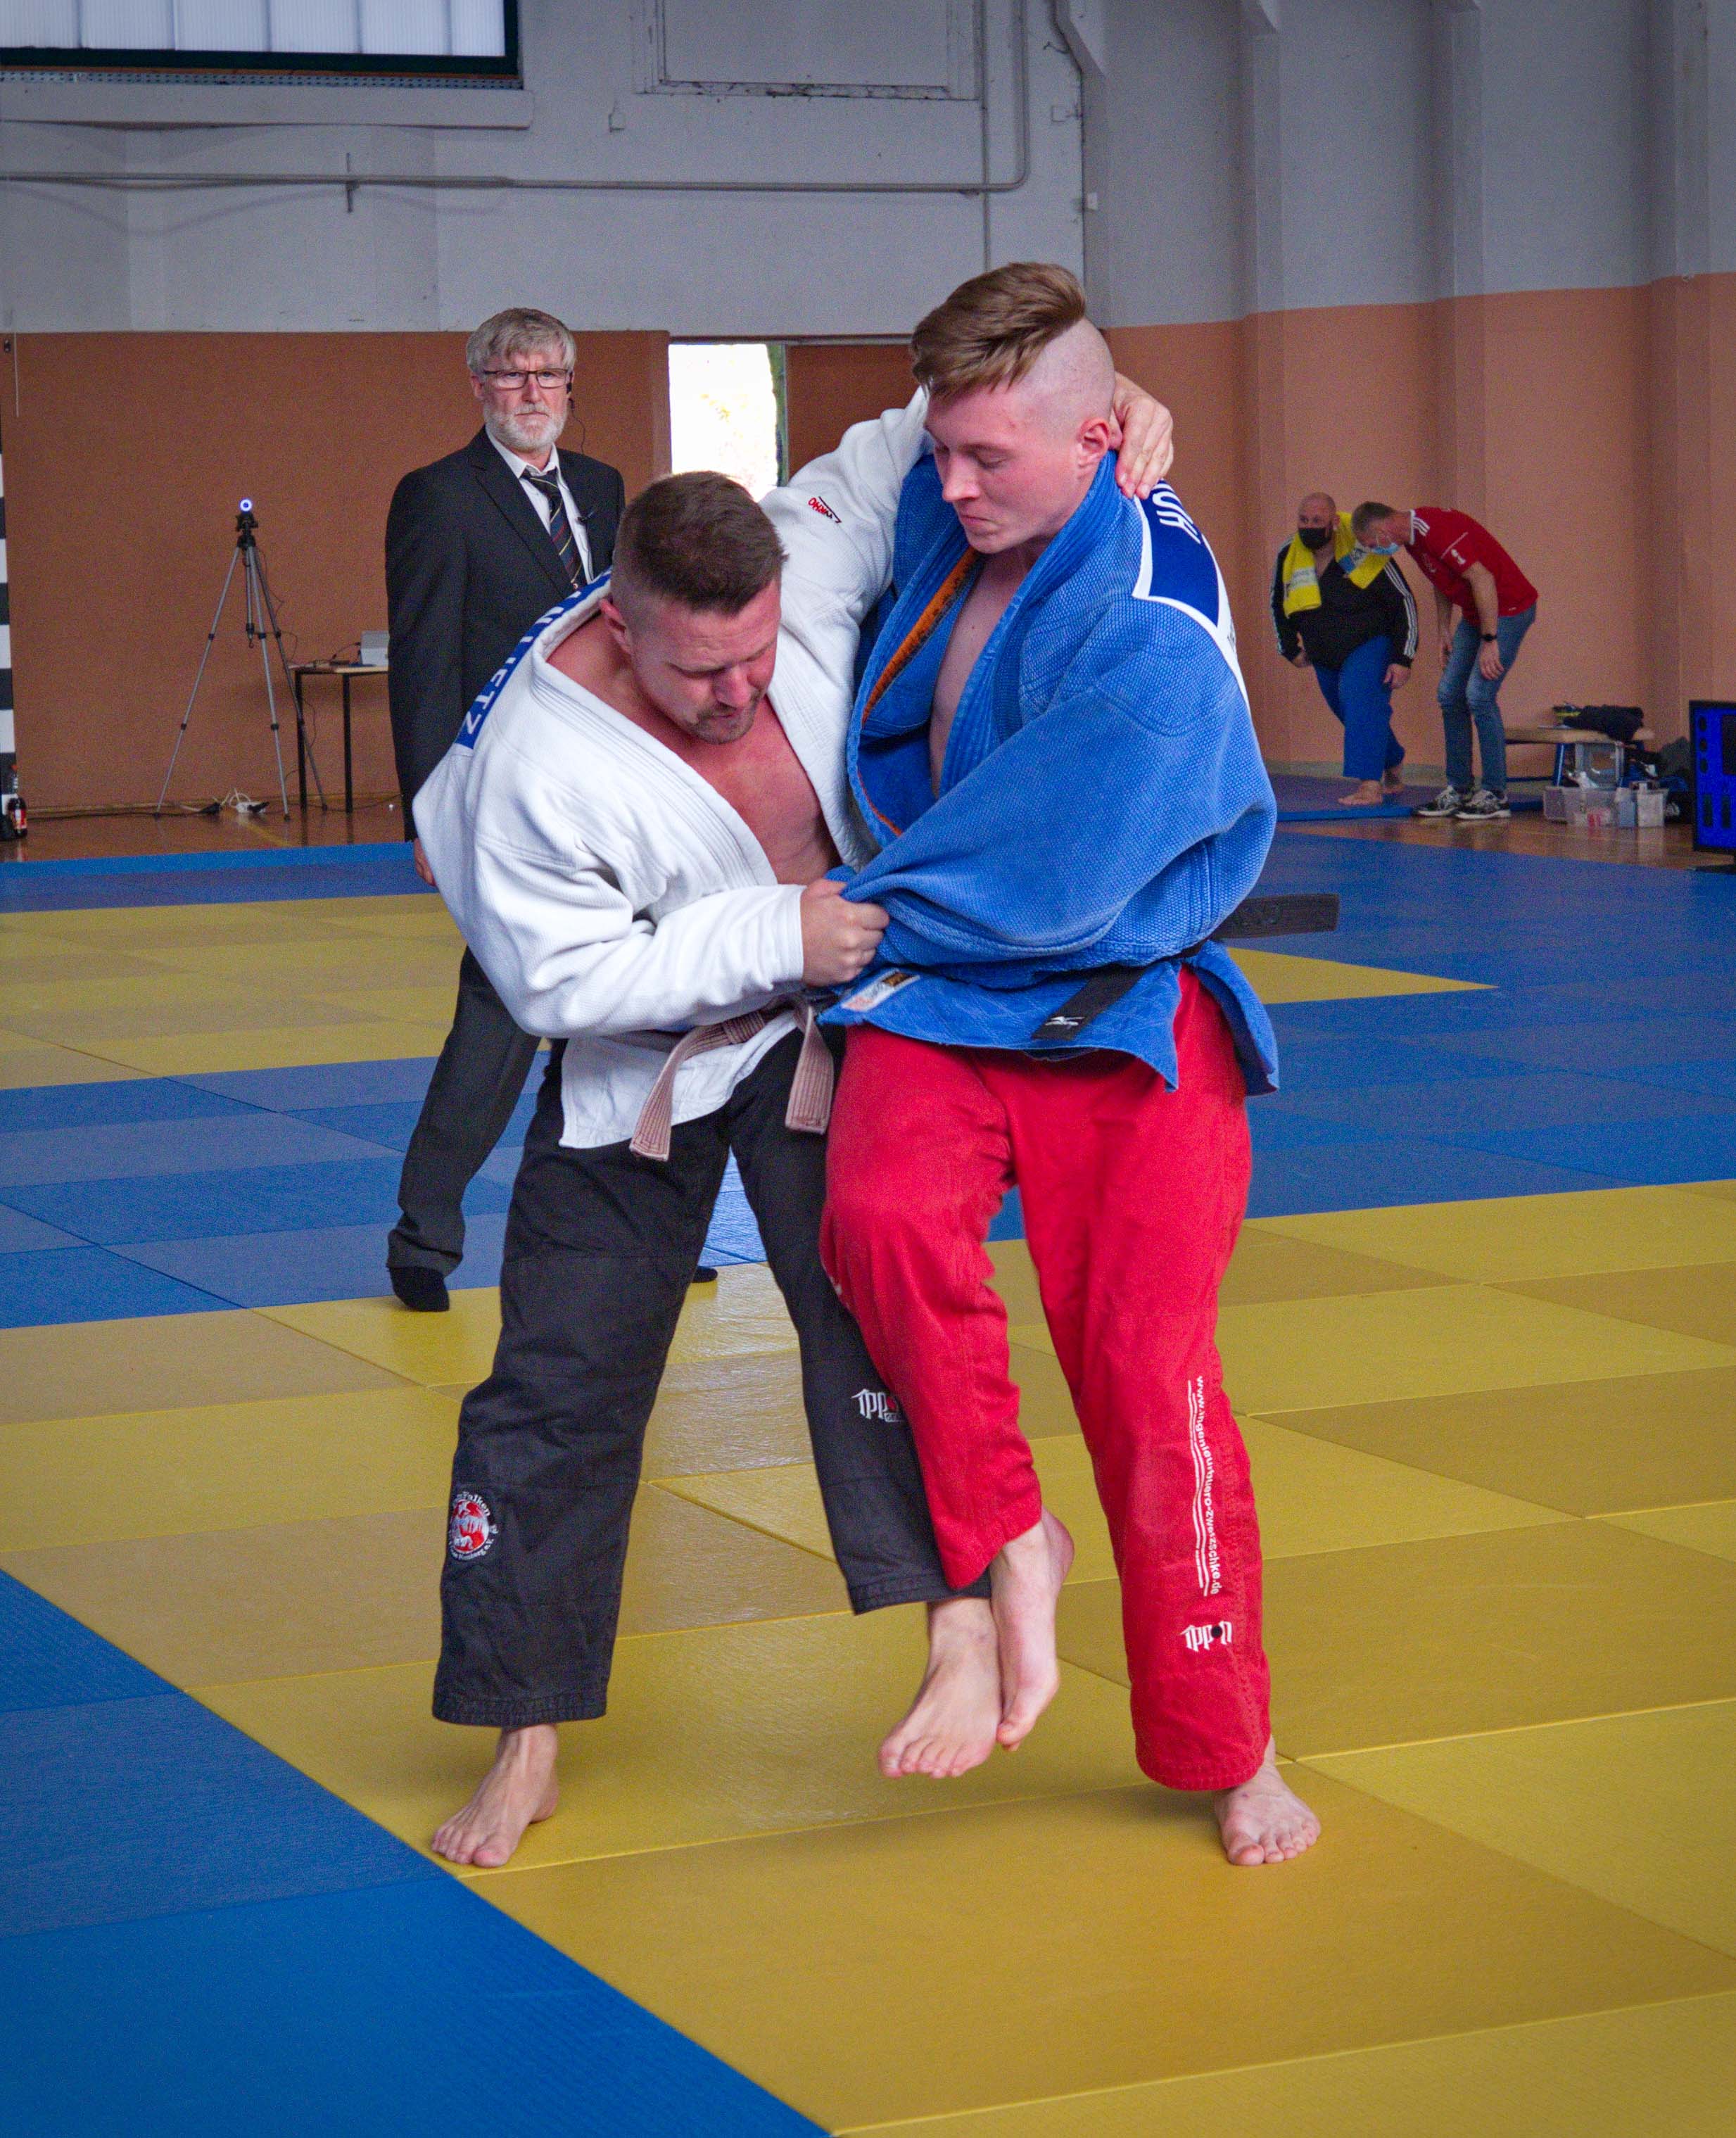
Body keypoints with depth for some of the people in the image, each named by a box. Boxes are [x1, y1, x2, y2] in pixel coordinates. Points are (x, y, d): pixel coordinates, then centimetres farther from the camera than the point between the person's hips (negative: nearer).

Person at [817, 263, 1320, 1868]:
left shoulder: (1151, 639, -22)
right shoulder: (949, 527, 1)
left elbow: (1035, 879, -22)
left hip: (1117, 1015, -5)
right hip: (939, 1002, 5)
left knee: (1146, 1374, -4)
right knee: (883, 1209, -28)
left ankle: (1230, 1752, 13)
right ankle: (1008, 1541, -9)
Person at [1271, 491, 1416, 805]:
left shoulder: (1362, 551, -23)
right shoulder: (1288, 556, -8)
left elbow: (1404, 603, -15)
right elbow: (1278, 603, 13)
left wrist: (1402, 659, -18)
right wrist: (1291, 649, 12)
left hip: (1371, 642, -6)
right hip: (1325, 656, 6)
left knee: (1362, 701, -26)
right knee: (1351, 714, 13)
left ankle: (1370, 785, -31)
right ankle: (1393, 773, 35)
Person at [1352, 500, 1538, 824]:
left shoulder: (1436, 529, -25)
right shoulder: (1413, 535, 6)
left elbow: (1482, 579, -27)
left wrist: (1489, 640, -26)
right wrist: (1445, 631, 15)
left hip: (1507, 608, -10)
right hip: (1475, 612, 10)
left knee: (1479, 696, -15)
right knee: (1450, 694, 8)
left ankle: (1495, 795, -9)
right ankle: (1458, 789, 13)